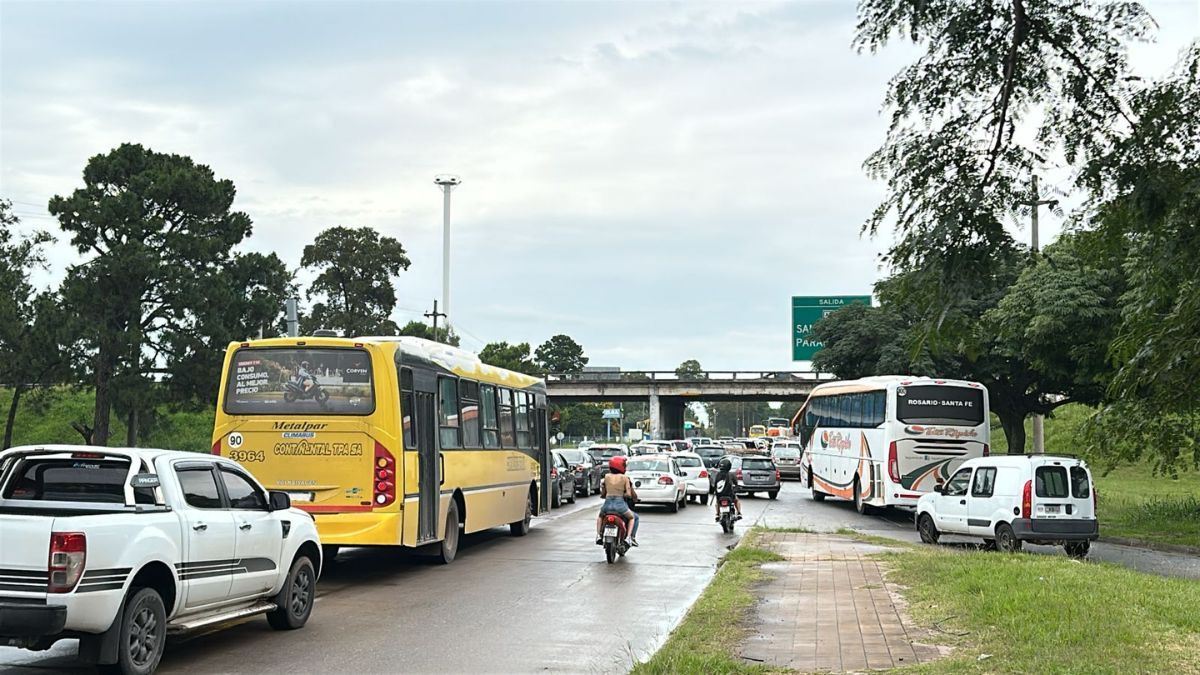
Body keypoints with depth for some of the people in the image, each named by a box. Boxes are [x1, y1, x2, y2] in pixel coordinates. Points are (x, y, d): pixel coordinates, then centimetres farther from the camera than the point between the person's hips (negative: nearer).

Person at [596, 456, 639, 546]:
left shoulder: (607, 477, 6)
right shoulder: (625, 478, -2)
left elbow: (603, 494, 9)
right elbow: (629, 494, -5)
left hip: (607, 504, 3)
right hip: (620, 504, -3)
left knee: (600, 516, 36)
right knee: (633, 517, 25)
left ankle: (598, 535, 18)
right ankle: (631, 537, 6)